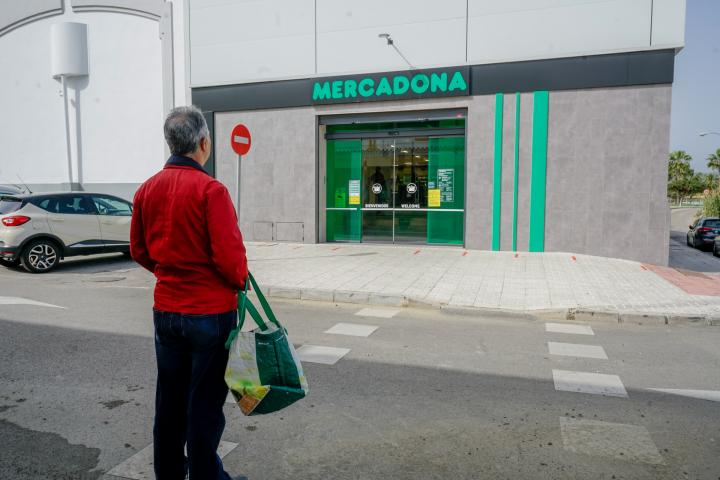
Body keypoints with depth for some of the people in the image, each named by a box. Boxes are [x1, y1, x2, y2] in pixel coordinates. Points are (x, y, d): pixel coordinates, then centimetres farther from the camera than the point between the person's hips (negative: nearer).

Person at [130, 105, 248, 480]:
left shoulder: (147, 189, 3)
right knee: (205, 402, 8)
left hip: (166, 309, 6)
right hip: (211, 312, -6)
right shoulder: (210, 190, -17)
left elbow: (139, 250, 10)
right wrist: (241, 280, -2)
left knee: (170, 399, 20)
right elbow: (229, 255, -21)